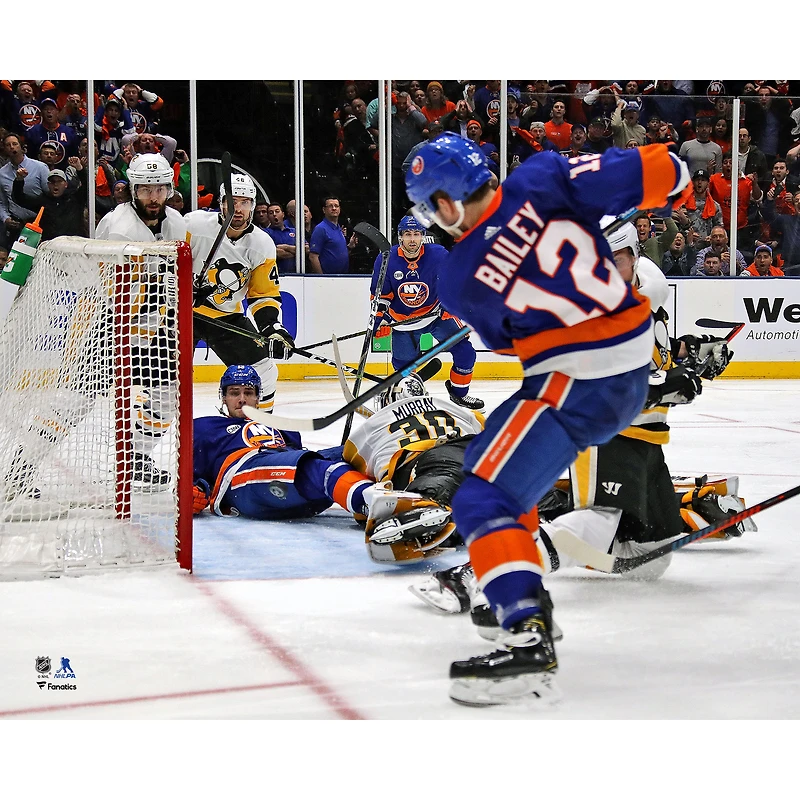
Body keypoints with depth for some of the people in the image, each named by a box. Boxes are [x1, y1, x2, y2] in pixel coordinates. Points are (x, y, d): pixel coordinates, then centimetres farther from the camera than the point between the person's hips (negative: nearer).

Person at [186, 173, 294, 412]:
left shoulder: (263, 245, -6)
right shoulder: (195, 225, -18)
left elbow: (265, 294, 0)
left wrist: (273, 327, -14)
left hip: (227, 316, 4)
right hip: (183, 311, -4)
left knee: (263, 369, 4)